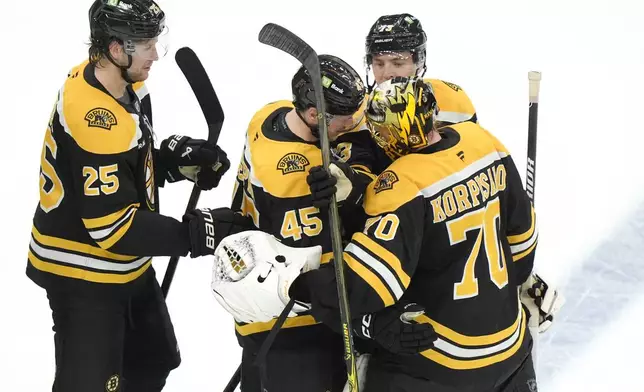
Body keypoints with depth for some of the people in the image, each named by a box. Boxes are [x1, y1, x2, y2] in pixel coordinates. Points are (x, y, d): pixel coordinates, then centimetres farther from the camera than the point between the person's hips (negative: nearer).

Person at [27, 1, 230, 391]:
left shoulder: (122, 84, -2)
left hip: (125, 267, 10)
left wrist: (181, 158, -6)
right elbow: (115, 227, -30)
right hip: (82, 274, -10)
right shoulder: (96, 122, -32)